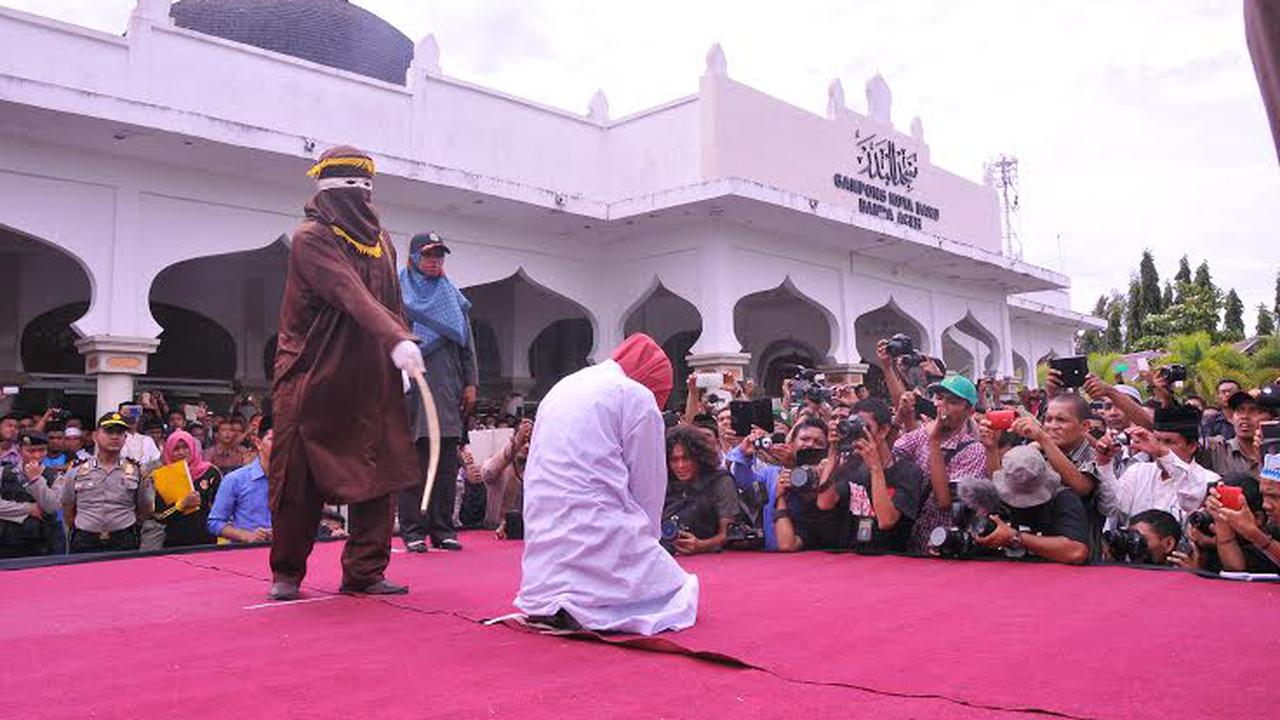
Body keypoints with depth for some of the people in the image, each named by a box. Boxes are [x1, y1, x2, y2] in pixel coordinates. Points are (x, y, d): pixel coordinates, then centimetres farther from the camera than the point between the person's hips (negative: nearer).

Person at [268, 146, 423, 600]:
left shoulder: (381, 241, 13)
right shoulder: (311, 238, -9)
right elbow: (352, 295, -25)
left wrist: (402, 352, 0)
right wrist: (397, 341, -38)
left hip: (371, 380, 6)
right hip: (312, 379, -5)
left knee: (376, 476, 2)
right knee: (299, 478, 3)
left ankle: (364, 572, 11)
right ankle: (286, 573, 19)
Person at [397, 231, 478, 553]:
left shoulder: (454, 298, 19)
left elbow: (467, 344, 18)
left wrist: (470, 383, 8)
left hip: (448, 392, 4)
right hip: (411, 390, -4)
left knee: (447, 464, 4)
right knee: (412, 464, -3)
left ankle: (443, 529, 10)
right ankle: (413, 531, 2)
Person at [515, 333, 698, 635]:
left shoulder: (562, 388, 22)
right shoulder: (638, 396, -1)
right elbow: (648, 483, 0)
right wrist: (646, 539, 16)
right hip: (598, 537, -8)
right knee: (679, 589, 3)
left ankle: (552, 605, -1)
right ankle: (582, 608, -14)